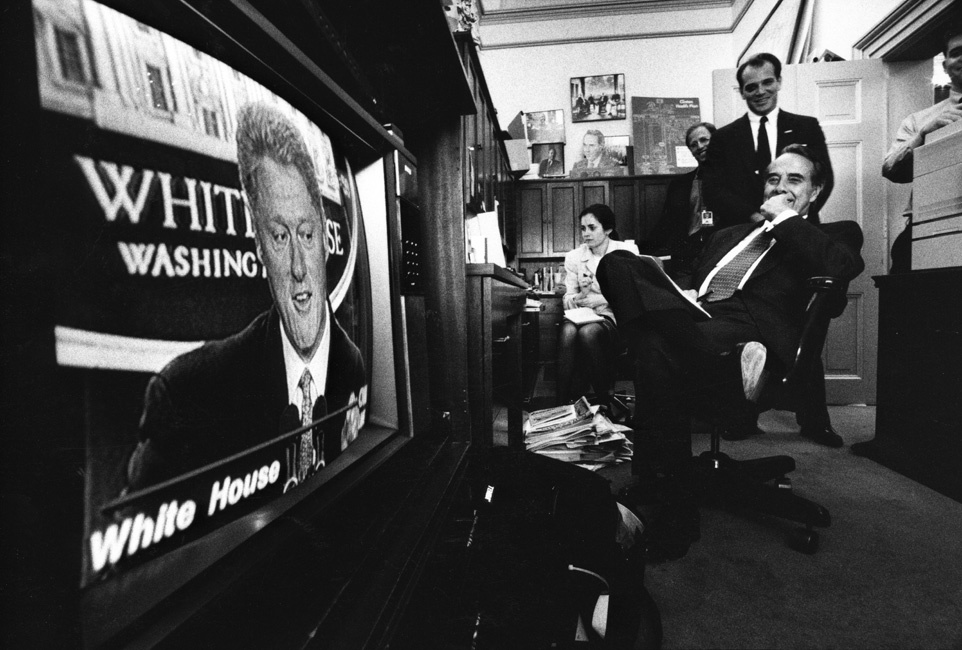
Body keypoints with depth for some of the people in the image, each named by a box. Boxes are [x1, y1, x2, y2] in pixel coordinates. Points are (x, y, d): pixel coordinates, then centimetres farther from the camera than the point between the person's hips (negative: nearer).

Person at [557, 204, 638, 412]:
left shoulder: (627, 251, 4)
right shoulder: (573, 257, 10)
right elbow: (567, 300, 10)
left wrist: (600, 299, -18)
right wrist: (581, 295, -14)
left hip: (615, 317, -2)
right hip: (583, 316, 2)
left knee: (589, 332, -36)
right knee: (568, 331, -34)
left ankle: (605, 403, -22)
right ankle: (564, 404, -31)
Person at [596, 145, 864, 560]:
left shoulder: (835, 234, 22)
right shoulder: (728, 235, 37)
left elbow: (840, 267, -3)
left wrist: (786, 218, 7)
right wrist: (681, 296, 4)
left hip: (751, 330, -5)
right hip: (693, 321, 5)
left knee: (658, 349, -37)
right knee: (617, 264, -21)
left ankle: (675, 510, -24)